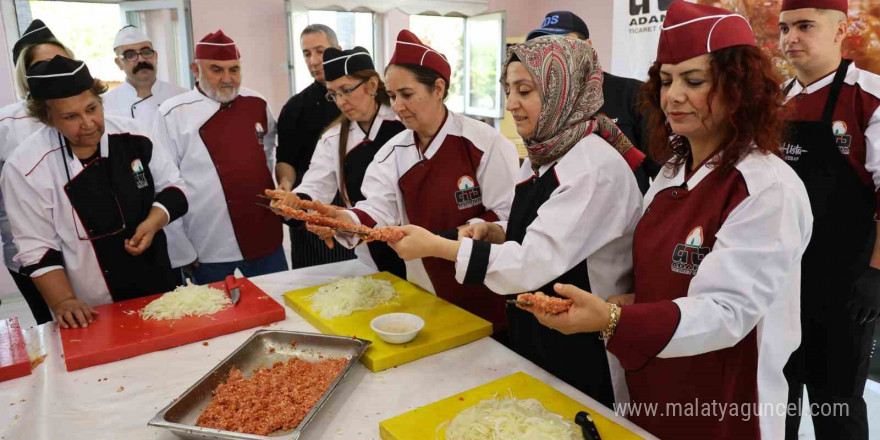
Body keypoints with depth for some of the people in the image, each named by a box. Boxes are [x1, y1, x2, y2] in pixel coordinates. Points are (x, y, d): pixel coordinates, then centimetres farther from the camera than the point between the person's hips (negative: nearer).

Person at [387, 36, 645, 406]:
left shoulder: (595, 167, -24)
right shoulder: (542, 158, 3)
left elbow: (536, 263, -28)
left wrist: (434, 246, -25)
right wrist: (492, 231, -8)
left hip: (583, 352, -8)